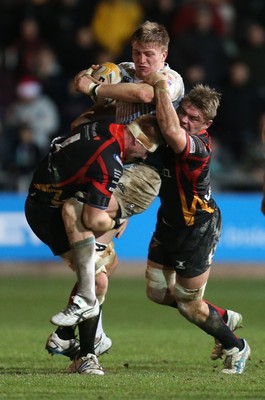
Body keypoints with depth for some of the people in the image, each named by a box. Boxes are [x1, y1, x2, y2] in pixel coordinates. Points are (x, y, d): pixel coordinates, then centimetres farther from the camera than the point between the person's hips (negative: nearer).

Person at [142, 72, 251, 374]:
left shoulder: (199, 145, -32)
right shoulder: (176, 136, -8)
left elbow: (171, 131, -54)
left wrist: (160, 85, -44)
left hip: (198, 228, -9)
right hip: (169, 222, 9)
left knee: (189, 305, 2)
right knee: (157, 292, 15)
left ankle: (236, 347, 27)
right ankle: (224, 317, 35)